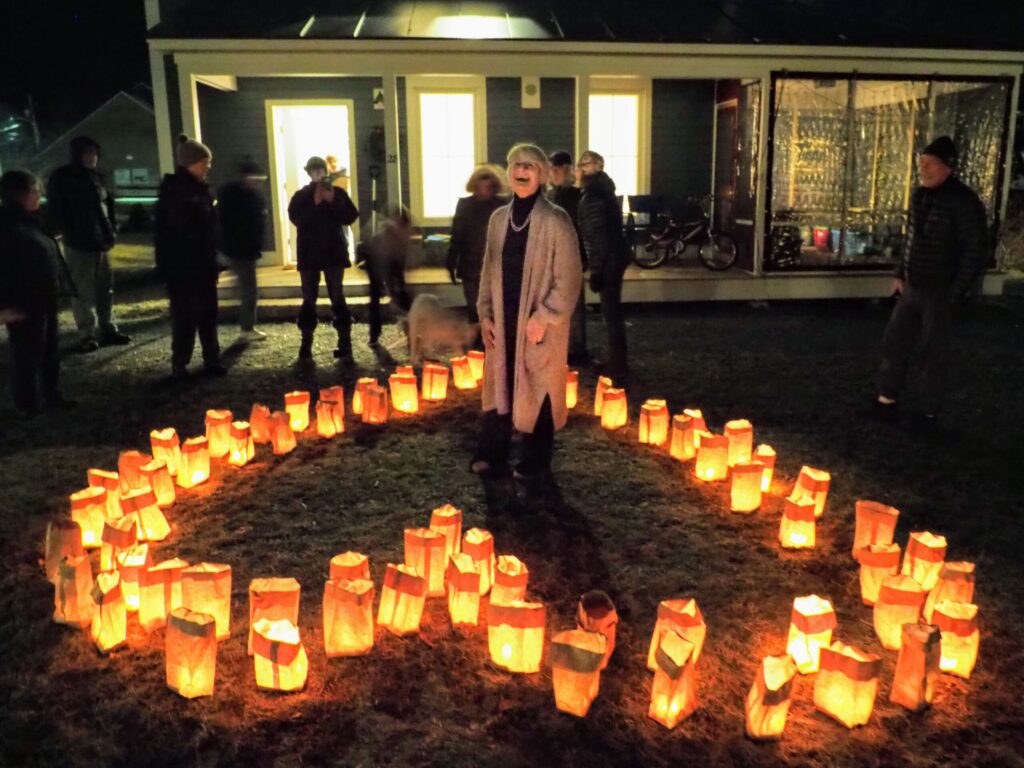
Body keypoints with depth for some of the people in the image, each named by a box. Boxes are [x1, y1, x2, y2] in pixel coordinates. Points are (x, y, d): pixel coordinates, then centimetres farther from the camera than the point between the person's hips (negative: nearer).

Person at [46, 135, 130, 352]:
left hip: (101, 242, 6)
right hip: (78, 244, -6)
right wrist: (71, 234, -13)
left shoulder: (97, 177, 13)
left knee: (105, 288, 10)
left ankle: (108, 329, 20)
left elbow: (108, 204, 20)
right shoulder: (61, 178, -5)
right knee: (83, 291, -3)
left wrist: (111, 229, 7)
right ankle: (87, 335, 2)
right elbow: (56, 211, -7)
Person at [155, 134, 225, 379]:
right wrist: (166, 265, -16)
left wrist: (212, 256, 14)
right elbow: (165, 230, -13)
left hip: (204, 263, 7)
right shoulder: (172, 190, -10)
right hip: (181, 265, -7)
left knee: (208, 313, 8)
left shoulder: (201, 188, 11)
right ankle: (179, 365, 4)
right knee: (185, 316, -4)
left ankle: (211, 360, 14)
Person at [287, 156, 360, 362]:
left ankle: (345, 344, 0)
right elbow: (296, 218, -11)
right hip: (309, 254, 1)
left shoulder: (338, 193, 5)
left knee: (337, 298, -2)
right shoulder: (301, 196, 5)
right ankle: (306, 345, 11)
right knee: (309, 300, 4)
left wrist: (333, 201, -15)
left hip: (334, 252, -1)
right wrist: (314, 203, -19)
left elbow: (350, 217, -5)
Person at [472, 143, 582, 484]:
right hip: (503, 321, 5)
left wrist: (543, 319, -16)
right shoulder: (498, 219, 7)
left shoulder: (555, 220, -10)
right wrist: (485, 313, 5)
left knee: (537, 392, 5)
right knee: (498, 387, 12)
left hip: (539, 325, -5)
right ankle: (491, 454, 26)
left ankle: (535, 463, 19)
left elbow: (569, 279, -12)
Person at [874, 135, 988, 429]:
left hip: (940, 292, -7)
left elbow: (976, 251, -17)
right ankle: (888, 398, 26)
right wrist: (900, 274, 12)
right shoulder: (919, 195, 6)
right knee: (894, 343, 11)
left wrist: (956, 294, -19)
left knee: (933, 353, 4)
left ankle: (929, 411, 17)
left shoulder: (964, 202, -17)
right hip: (911, 288, 7)